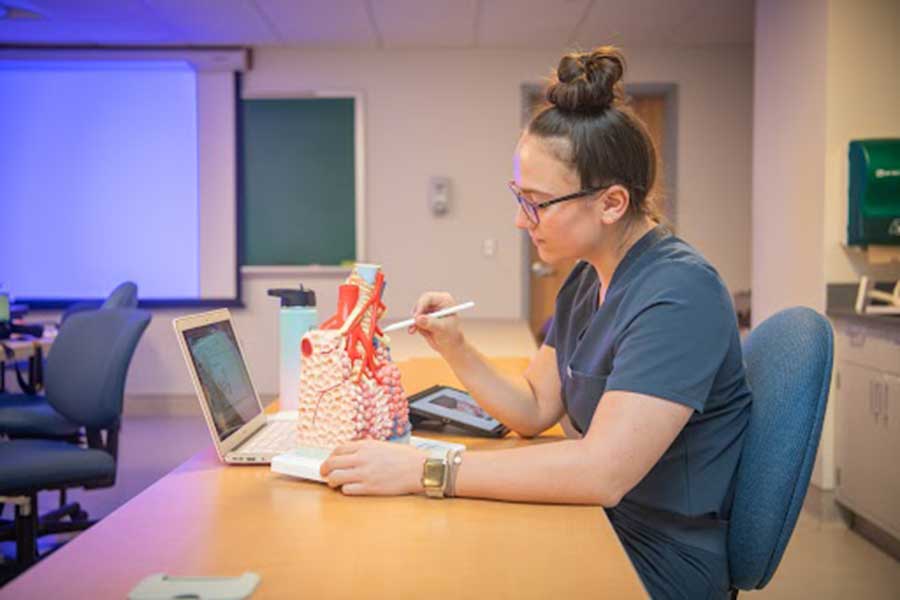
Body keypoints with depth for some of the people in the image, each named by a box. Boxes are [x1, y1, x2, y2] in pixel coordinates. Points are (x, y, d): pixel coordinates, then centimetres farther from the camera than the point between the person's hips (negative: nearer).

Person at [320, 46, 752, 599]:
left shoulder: (678, 294, -24)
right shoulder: (586, 281, 5)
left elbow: (603, 470, -33)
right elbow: (534, 411, 9)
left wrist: (423, 469, -31)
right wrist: (455, 350, -8)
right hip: (599, 526, 7)